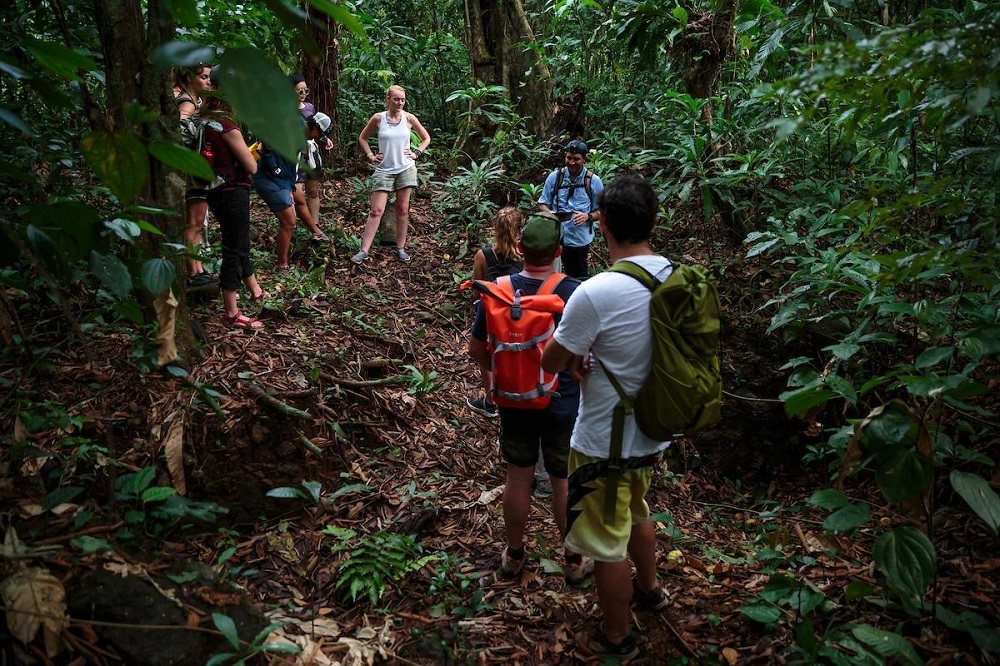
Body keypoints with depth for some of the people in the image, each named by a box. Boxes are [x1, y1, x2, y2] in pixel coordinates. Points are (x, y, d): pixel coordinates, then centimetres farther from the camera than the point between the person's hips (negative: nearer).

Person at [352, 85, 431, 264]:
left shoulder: (409, 118, -1)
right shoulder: (378, 118, -3)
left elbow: (426, 138, 13)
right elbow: (362, 138, 12)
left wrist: (416, 153, 1)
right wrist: (370, 156, 2)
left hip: (405, 169, 1)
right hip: (384, 169, -1)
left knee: (402, 209, 7)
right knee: (376, 210, -5)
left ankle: (400, 248, 17)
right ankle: (364, 250, -4)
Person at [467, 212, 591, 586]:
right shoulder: (577, 294, -19)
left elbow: (476, 350, -3)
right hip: (564, 404, -2)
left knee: (518, 477, 18)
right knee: (565, 482, 13)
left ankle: (513, 554, 35)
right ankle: (574, 561, 30)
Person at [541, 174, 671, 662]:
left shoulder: (595, 294, -29)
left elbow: (551, 362, -14)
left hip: (604, 443, -7)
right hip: (651, 433, 7)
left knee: (608, 545, 13)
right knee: (636, 514, 32)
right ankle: (648, 589, 55)